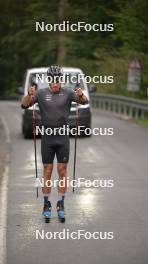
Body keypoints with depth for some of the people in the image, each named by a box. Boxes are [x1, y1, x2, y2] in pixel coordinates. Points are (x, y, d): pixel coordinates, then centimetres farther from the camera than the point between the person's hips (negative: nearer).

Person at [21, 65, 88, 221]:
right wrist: (29, 94, -33)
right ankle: (46, 205, 13)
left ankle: (61, 205, 10)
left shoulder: (67, 93, -3)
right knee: (47, 171, 4)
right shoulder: (41, 93, -2)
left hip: (63, 137, 0)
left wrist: (81, 95, -39)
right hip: (47, 137, 0)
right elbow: (24, 105, -12)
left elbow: (84, 101, -16)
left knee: (62, 171, 2)